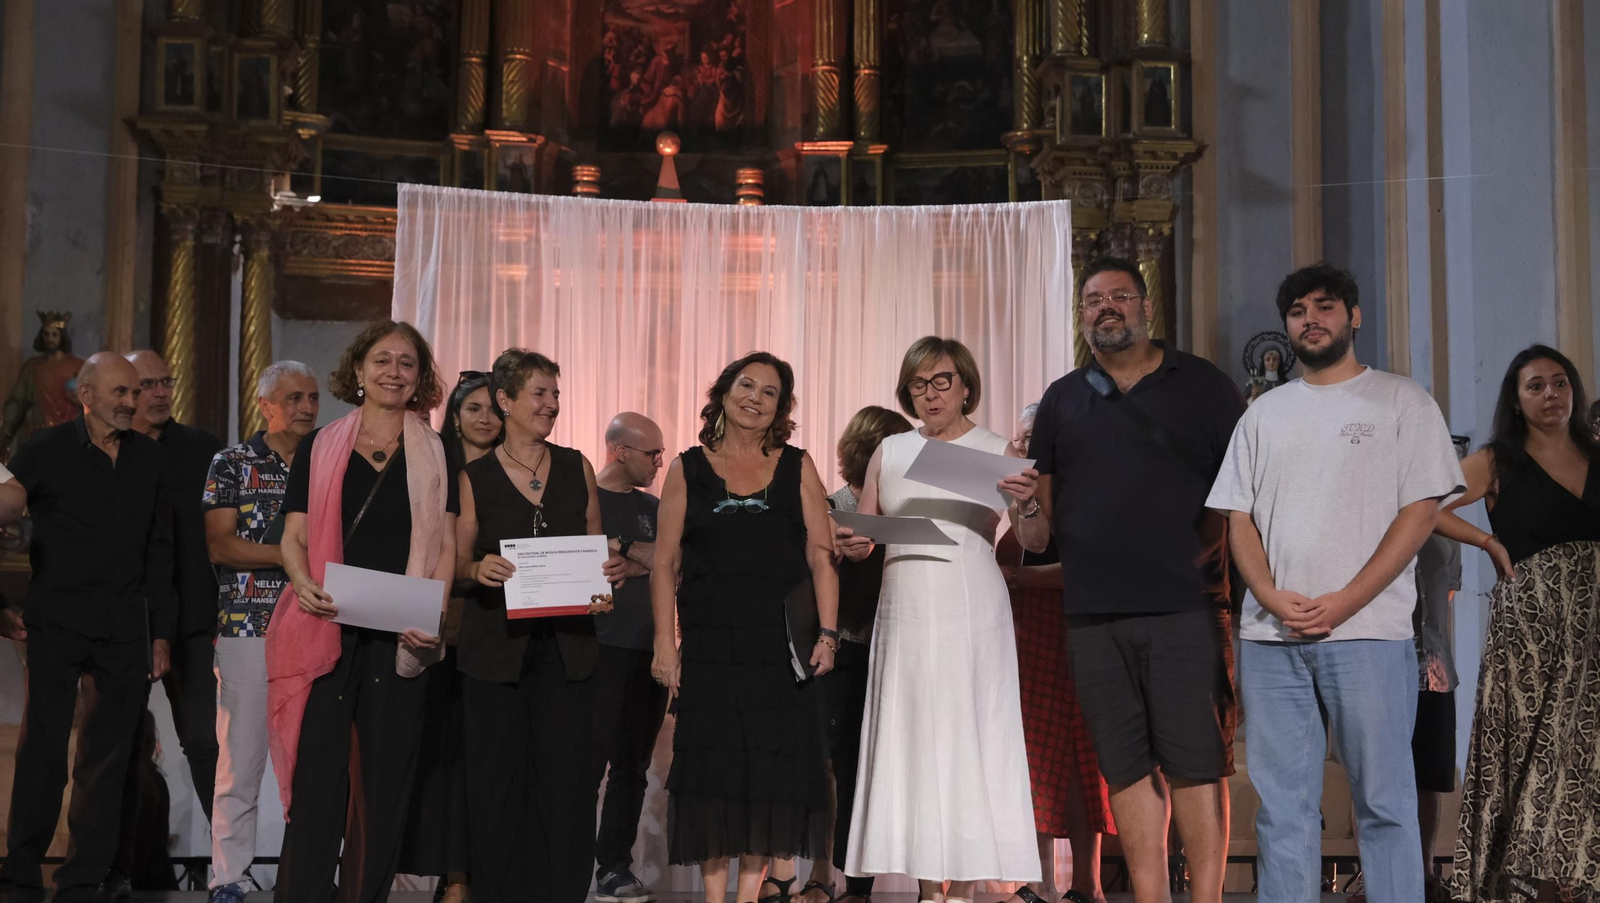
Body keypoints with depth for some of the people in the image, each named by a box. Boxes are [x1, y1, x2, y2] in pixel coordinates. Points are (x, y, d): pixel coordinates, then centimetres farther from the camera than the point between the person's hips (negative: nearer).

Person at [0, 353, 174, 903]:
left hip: (125, 631, 4)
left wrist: (161, 631, 11)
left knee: (107, 761, 5)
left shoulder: (147, 456, 12)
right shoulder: (46, 451, 0)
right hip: (57, 625, -3)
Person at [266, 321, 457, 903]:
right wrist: (304, 584, -14)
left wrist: (432, 616, -9)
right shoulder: (320, 448, 11)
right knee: (317, 772, -6)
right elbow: (295, 535, 7)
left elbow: (444, 545, 7)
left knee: (384, 778, 3)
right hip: (326, 630, -1)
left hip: (401, 636, 1)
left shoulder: (433, 456, 11)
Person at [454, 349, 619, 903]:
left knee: (568, 777, -3)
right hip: (497, 645, -1)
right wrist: (481, 570, -16)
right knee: (497, 780, 0)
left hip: (566, 644, 2)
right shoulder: (475, 478, 3)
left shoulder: (577, 468, 10)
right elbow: (457, 563, 5)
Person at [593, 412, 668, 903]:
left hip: (648, 652, 6)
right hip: (600, 648, -6)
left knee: (632, 766, 5)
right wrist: (642, 562, -10)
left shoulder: (652, 507, 18)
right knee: (588, 761, -8)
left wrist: (623, 550, -11)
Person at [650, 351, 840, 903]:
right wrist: (664, 643, -4)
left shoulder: (797, 468, 9)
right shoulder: (688, 469, 8)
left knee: (772, 770, 0)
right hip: (708, 646, 0)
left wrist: (827, 634, -7)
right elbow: (665, 562, 4)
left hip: (780, 646, 0)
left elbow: (821, 556, 4)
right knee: (710, 768, 0)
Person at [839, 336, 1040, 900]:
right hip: (905, 616, 3)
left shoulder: (998, 453, 5)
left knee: (967, 740, -4)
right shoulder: (889, 453, 15)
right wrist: (853, 545, -5)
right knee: (912, 742, 1)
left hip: (973, 617, -3)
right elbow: (860, 539, 18)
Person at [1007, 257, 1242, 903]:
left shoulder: (1202, 386, 7)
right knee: (1128, 769, 6)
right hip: (1093, 617, 3)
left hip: (1186, 611, -3)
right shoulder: (1061, 401, 15)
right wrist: (1027, 508, -6)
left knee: (1195, 763, -4)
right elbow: (1038, 534, 16)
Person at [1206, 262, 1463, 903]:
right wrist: (1273, 598, -6)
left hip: (1367, 633, -4)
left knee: (1384, 800, -2)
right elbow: (1239, 518, 13)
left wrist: (1342, 603, -12)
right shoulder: (1265, 413, 17)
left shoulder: (1401, 402, 5)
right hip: (1270, 635, 4)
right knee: (1282, 804, 5)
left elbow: (1421, 510, -3)